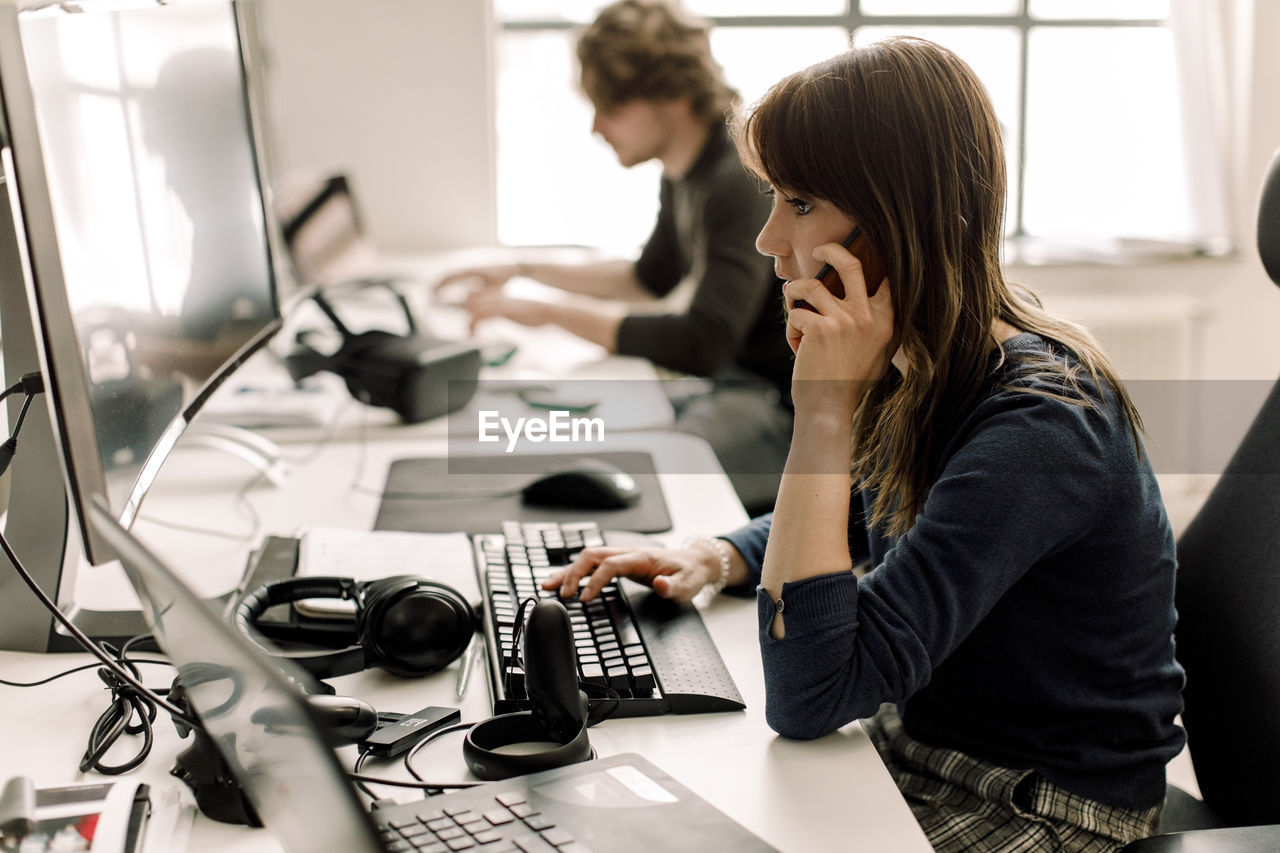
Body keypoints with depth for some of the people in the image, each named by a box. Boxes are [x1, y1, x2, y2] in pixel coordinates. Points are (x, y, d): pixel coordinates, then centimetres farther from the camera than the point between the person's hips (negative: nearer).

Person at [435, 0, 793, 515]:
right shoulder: (686, 173, 8)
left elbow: (702, 344, -32)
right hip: (732, 383, 10)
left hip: (783, 409, -10)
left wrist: (550, 313, -27)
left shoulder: (743, 179, -24)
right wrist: (524, 272, 19)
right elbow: (651, 278, 25)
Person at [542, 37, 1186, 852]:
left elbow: (807, 698, -33)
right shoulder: (913, 369, -5)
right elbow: (835, 517, 16)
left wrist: (825, 411, -32)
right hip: (916, 741, 7)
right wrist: (715, 558, -5)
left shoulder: (1038, 425, -30)